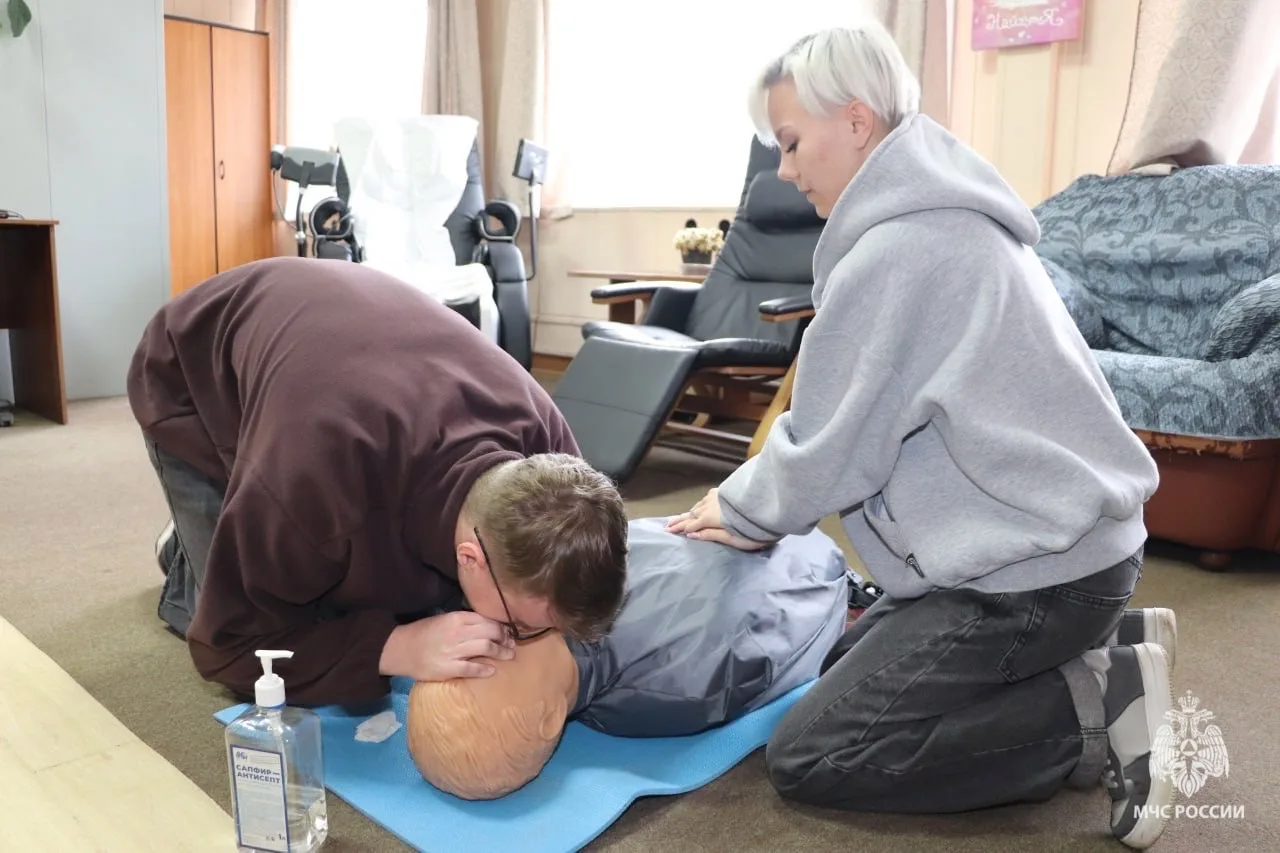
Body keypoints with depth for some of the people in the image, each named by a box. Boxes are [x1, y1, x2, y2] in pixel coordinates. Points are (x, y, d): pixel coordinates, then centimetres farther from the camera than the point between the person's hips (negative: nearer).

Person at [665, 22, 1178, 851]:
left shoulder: (897, 251, -21)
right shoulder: (945, 217, 10)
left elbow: (831, 446, -15)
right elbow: (865, 423, 15)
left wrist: (742, 511, 4)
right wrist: (760, 502, 11)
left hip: (1037, 565, -10)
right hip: (1059, 534, 10)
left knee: (809, 756, -5)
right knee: (852, 667, 20)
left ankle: (1099, 708, -4)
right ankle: (1106, 646, 13)